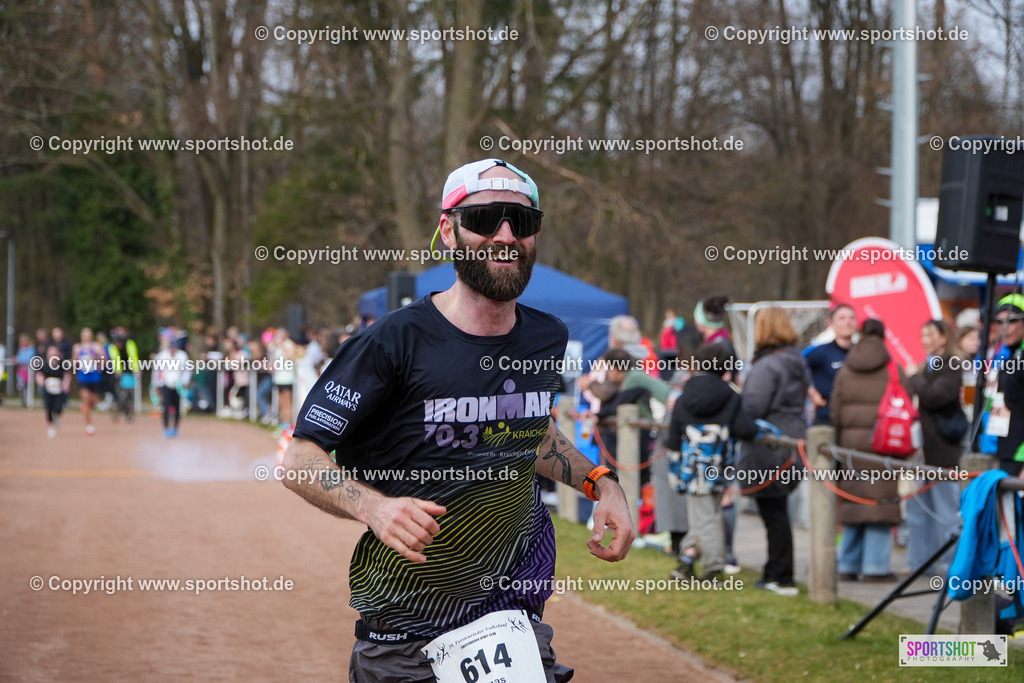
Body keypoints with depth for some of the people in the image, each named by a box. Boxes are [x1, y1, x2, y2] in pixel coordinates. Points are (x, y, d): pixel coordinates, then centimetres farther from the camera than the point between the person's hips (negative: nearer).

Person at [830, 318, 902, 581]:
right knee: (880, 506, -2)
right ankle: (875, 566, -4)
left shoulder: (845, 372, 7)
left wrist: (839, 446, 14)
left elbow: (836, 413, 8)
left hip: (851, 445, 4)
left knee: (853, 505, 10)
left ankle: (848, 565, 13)